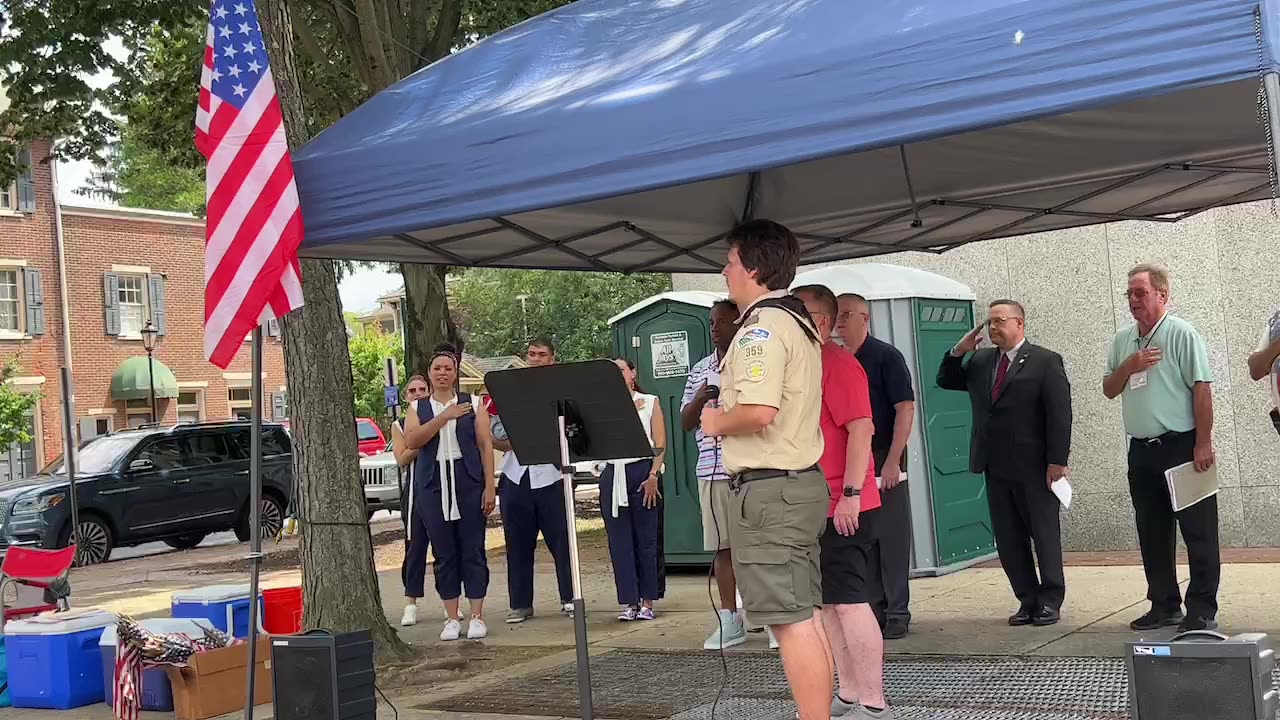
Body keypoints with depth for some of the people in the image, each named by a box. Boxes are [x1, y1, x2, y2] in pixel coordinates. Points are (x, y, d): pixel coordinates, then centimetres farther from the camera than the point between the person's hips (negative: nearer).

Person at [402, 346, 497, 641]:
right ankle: (452, 618, 10)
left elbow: (486, 445, 2)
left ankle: (477, 616, 6)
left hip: (468, 482, -1)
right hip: (432, 484, 1)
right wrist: (444, 417, -15)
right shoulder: (417, 408, 10)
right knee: (444, 553, 3)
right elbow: (411, 440, -8)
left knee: (473, 549, -1)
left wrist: (489, 486, -6)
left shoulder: (472, 404, 6)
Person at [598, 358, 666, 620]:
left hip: (642, 472, -2)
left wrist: (653, 476, -11)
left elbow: (660, 446, 1)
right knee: (619, 540, 1)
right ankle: (629, 602, 6)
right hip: (613, 475, 2)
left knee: (645, 538, 0)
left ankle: (647, 601, 7)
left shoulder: (650, 402, 7)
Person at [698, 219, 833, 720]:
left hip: (768, 488, -10)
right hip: (802, 481, 10)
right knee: (806, 617, 14)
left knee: (790, 621, -7)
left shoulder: (762, 326, -15)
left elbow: (758, 411, -27)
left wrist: (717, 423, -9)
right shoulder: (797, 322, 17)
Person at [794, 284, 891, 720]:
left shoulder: (838, 364, -12)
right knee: (828, 603, 12)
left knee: (850, 602, -7)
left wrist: (850, 494, -24)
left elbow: (861, 430, -20)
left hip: (842, 507, -9)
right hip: (817, 506, 9)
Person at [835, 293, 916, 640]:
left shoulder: (886, 356, -7)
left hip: (883, 460, -6)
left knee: (892, 536, -1)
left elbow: (906, 409, -12)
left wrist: (892, 462, -18)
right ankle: (875, 610, 18)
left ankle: (897, 614, 6)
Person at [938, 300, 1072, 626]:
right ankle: (1027, 600, 18)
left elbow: (1059, 415, -10)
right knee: (1008, 539, 9)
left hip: (1035, 468, -6)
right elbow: (945, 381, 20)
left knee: (1045, 535, 5)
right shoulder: (980, 361, 12)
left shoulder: (1045, 362, -5)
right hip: (996, 468, 6)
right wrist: (958, 351, 3)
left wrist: (1057, 461, -16)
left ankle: (1050, 601, 14)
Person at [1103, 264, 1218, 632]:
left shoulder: (1181, 334, -8)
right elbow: (1109, 390, 15)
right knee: (1152, 533, 12)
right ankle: (1165, 606, 22)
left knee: (1198, 532, -2)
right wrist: (1128, 366, -6)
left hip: (1181, 446, -7)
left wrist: (1203, 444, -16)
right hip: (1142, 450, 7)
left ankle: (1202, 611, 3)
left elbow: (1202, 389, -12)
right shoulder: (1122, 340, 11)